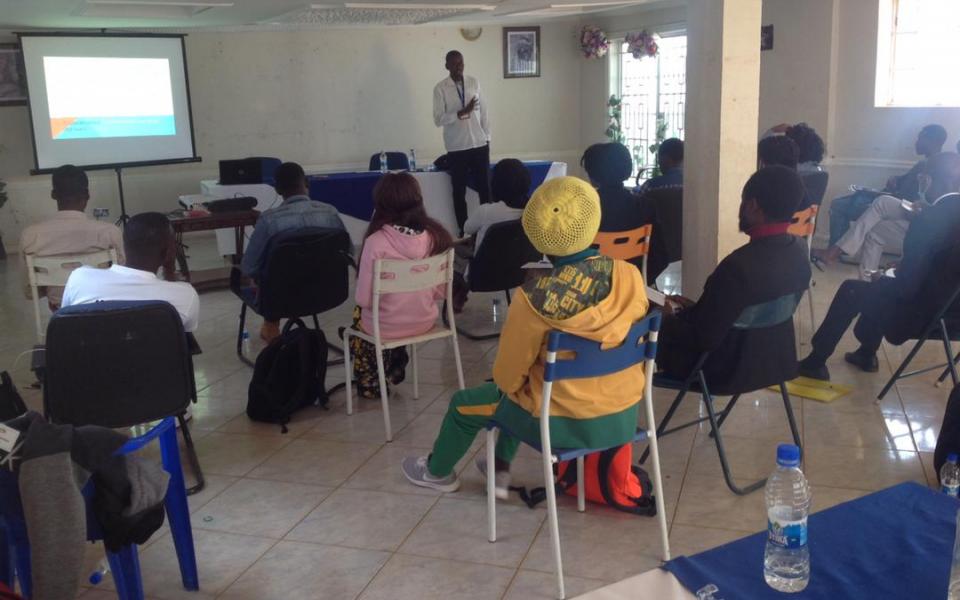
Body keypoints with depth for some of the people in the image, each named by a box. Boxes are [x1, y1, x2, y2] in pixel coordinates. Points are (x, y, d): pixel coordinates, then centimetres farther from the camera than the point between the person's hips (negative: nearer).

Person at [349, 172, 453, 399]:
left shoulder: (376, 241, -24)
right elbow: (441, 291, -2)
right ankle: (393, 371, 47)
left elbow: (364, 299, -18)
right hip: (425, 321, 4)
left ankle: (371, 382, 46)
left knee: (359, 313, 31)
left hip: (387, 327, -4)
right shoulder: (436, 235, -11)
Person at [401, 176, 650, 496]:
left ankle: (437, 471, 48)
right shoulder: (631, 276, -12)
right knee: (520, 391, 32)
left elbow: (507, 376, -12)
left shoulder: (536, 297, -25)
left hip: (568, 425, -5)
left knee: (464, 403, 22)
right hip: (625, 416, 5)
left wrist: (509, 381, 11)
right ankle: (501, 470, 44)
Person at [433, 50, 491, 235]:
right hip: (456, 148, -2)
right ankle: (463, 231, 15)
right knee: (459, 191, 5)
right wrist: (462, 112, -21)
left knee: (485, 188, 5)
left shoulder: (474, 83, 5)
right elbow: (438, 119, -11)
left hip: (479, 144, 2)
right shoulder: (440, 88, -4)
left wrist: (487, 138, 7)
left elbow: (484, 111, 9)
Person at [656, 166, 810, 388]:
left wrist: (670, 317, -7)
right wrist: (695, 308, 10)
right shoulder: (799, 250, -6)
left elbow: (702, 337, -26)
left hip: (729, 370, -8)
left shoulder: (739, 265, -33)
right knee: (680, 320, 24)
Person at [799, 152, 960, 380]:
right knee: (880, 286, 28)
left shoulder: (928, 219, -23)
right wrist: (901, 268, 16)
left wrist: (884, 277, -1)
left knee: (851, 290, 10)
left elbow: (906, 287, -22)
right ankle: (866, 353, 38)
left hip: (924, 311, -8)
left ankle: (816, 361, 21)